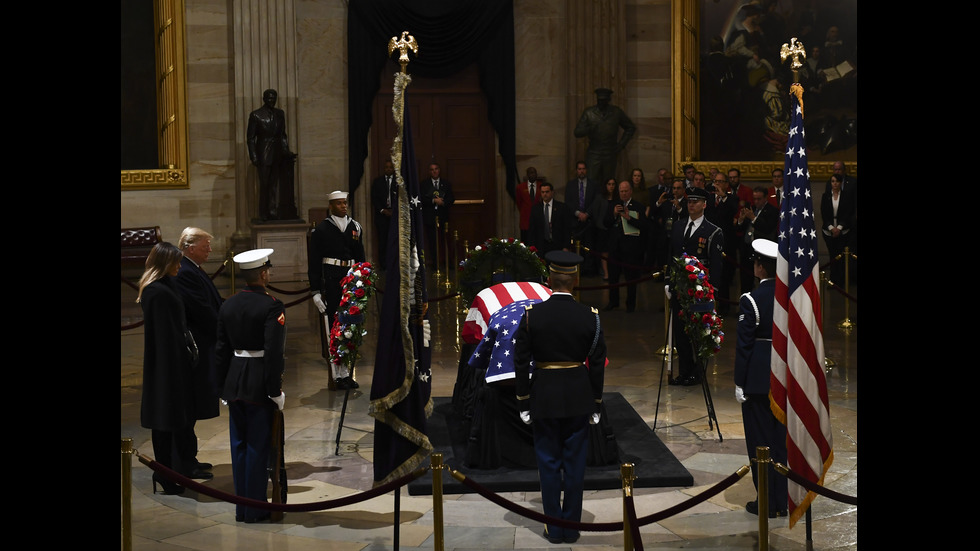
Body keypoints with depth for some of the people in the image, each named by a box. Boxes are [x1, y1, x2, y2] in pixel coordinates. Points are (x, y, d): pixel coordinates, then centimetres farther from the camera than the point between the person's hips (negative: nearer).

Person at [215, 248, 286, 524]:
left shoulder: (228, 305, 6)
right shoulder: (272, 306, -14)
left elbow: (221, 349, 10)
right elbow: (274, 352, -19)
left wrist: (225, 384, 17)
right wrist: (275, 390, -13)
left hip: (234, 384, 6)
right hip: (260, 386, -6)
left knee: (239, 446, 12)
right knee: (258, 446, 2)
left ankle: (241, 508, 20)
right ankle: (255, 509, 8)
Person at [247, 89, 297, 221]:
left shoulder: (280, 113, 13)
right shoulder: (255, 115, -1)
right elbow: (250, 137, -2)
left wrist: (286, 152, 9)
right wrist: (253, 157, -9)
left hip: (278, 154, 4)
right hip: (264, 155, -4)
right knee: (265, 184, -2)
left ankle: (274, 213, 2)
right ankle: (265, 215, 4)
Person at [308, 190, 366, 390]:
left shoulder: (355, 227, 11)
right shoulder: (321, 230, -2)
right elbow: (314, 263, -3)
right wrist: (316, 291, -8)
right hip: (330, 281, -5)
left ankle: (348, 373, 16)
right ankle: (339, 375, -1)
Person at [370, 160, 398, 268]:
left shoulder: (398, 181, 8)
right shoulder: (377, 181, 12)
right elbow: (374, 198, 7)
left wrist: (393, 211, -7)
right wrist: (382, 210, -4)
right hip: (381, 214, 1)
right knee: (382, 239, -2)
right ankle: (383, 264, 1)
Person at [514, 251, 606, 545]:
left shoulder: (532, 315, -9)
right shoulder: (590, 316, -7)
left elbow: (521, 363, -5)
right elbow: (597, 364, -2)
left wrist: (523, 403, 4)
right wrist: (596, 404, 8)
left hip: (544, 395, -1)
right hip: (579, 397, 1)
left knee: (549, 462, 9)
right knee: (575, 462, 10)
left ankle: (554, 529, 15)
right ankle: (571, 527, 16)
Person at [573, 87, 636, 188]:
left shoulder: (616, 112, 4)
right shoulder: (588, 113, 2)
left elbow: (631, 128, 17)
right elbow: (577, 132, 0)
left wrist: (622, 144, 8)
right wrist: (588, 129, -21)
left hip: (610, 156, 1)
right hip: (593, 155, -1)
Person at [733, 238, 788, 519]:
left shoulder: (751, 300, -16)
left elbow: (744, 344, -13)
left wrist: (740, 383, -6)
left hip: (758, 378, -5)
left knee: (760, 440, 5)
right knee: (783, 439, 14)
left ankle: (767, 503, 11)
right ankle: (784, 501, 20)